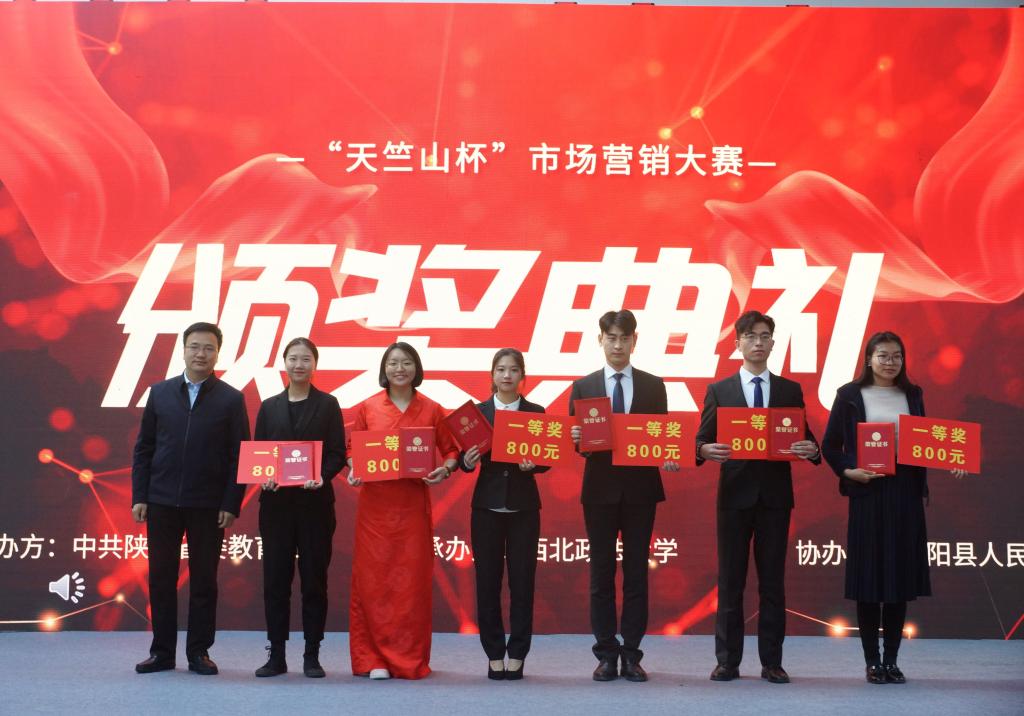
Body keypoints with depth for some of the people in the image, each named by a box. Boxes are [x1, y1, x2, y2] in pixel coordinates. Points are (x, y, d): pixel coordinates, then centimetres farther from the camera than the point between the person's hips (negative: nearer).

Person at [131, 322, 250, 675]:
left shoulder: (231, 399, 1)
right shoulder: (160, 393, 8)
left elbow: (239, 456, -1)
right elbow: (143, 448, 8)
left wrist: (231, 504, -8)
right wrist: (139, 496, 1)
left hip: (208, 506, -2)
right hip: (162, 501, 2)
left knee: (204, 580, 5)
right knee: (161, 578, 7)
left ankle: (199, 652, 14)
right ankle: (162, 652, 16)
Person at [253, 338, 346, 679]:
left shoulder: (327, 405, 4)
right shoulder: (269, 407, 12)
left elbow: (337, 453, -1)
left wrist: (322, 476, -20)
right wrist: (264, 476, -11)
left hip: (315, 501, -2)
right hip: (276, 501, 2)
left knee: (314, 578, 2)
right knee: (275, 578, 2)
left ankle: (312, 656, 9)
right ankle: (276, 654, 10)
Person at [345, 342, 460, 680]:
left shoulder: (432, 410, 5)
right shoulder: (367, 408, 4)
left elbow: (451, 449, 9)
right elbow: (351, 450, 8)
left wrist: (445, 470, -10)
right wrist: (353, 471, -11)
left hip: (414, 504, 0)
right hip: (375, 504, 0)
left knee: (413, 581, 1)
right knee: (373, 580, 0)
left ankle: (410, 659, 11)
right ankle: (374, 659, 9)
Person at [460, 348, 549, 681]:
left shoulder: (536, 412, 5)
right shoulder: (478, 411, 5)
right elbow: (466, 458, 4)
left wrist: (533, 464, -18)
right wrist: (467, 462, -18)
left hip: (523, 507, 0)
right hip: (487, 506, 0)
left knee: (522, 581, 1)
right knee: (488, 581, 2)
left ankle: (517, 656, 10)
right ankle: (495, 655, 12)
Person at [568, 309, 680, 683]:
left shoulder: (653, 386, 6)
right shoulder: (583, 386, 5)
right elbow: (576, 442, 4)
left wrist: (667, 457, -15)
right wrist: (576, 438, -18)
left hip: (640, 488, 0)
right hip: (600, 488, 0)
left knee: (637, 571, 4)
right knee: (601, 572, 4)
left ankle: (632, 654, 10)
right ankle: (606, 653, 11)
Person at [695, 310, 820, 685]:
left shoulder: (790, 391, 9)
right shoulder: (719, 390, 6)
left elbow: (804, 440, 7)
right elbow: (702, 442, 2)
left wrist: (811, 449, -15)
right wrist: (706, 450, -21)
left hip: (775, 496, 1)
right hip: (735, 495, -1)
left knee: (773, 582, 4)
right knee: (730, 581, 3)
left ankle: (772, 662, 10)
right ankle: (727, 661, 9)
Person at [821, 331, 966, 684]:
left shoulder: (912, 395, 11)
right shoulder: (850, 395, 0)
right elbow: (830, 445, 2)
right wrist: (847, 471, -13)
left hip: (906, 493, 3)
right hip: (868, 493, -3)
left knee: (901, 576, 5)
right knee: (868, 576, 0)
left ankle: (891, 660, 14)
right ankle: (872, 661, 10)